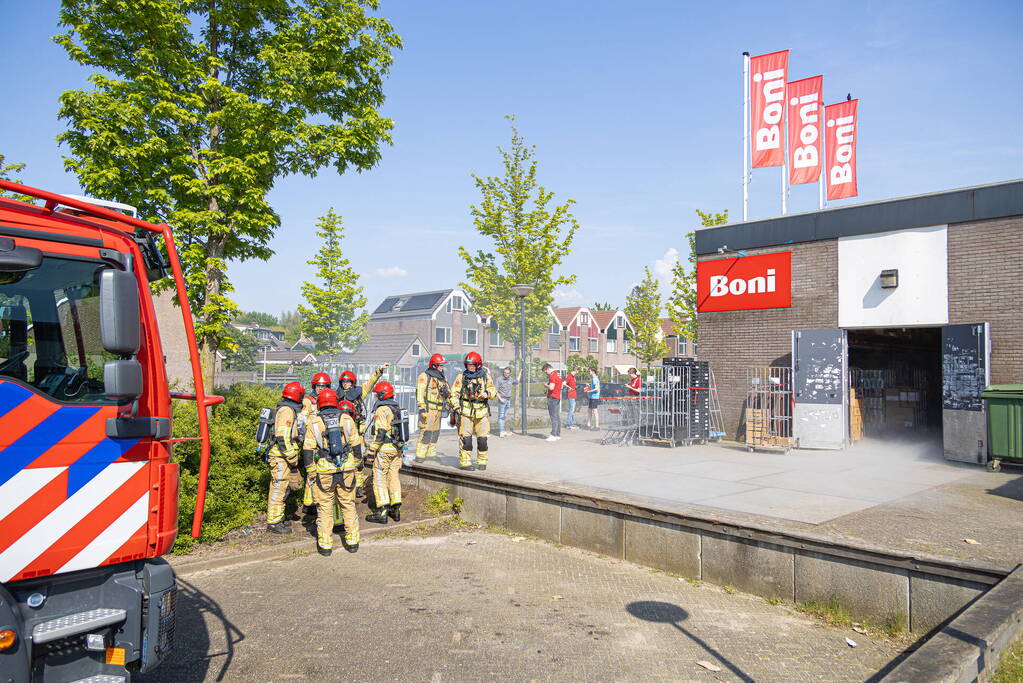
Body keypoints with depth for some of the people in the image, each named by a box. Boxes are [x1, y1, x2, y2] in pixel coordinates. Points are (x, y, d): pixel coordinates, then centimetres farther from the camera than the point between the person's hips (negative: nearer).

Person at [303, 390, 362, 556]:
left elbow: (308, 450, -2)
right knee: (348, 505, 13)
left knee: (324, 508, 9)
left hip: (324, 471, -1)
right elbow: (356, 445, 5)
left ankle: (325, 545, 12)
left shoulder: (314, 422, -1)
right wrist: (358, 463, 20)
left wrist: (311, 474, 4)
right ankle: (352, 541, 18)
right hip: (346, 469, 2)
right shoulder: (347, 419, 3)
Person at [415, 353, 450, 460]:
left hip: (438, 409, 8)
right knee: (426, 432, -11)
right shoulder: (424, 376, -7)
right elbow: (420, 393, -13)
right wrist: (422, 409, -20)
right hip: (428, 408, -8)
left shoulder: (442, 377, 17)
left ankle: (431, 453, 20)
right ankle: (420, 455, -7)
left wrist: (446, 392, -7)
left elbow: (448, 392, 18)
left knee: (435, 432, 11)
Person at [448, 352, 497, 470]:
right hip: (466, 411, -1)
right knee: (466, 437, -5)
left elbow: (493, 391, 10)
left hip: (481, 412, 1)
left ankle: (482, 462, 17)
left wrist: (487, 393, -13)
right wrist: (456, 406, -7)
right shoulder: (461, 377, 4)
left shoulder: (486, 377, 7)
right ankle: (465, 462, 3)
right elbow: (454, 393, 5)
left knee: (482, 438, 4)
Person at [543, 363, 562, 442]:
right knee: (557, 416, 11)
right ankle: (558, 434, 15)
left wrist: (546, 385, -6)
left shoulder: (552, 376, -15)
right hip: (558, 397, 10)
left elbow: (551, 387, -25)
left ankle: (554, 435, -12)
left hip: (552, 398, -10)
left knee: (553, 417, -10)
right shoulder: (558, 375, 16)